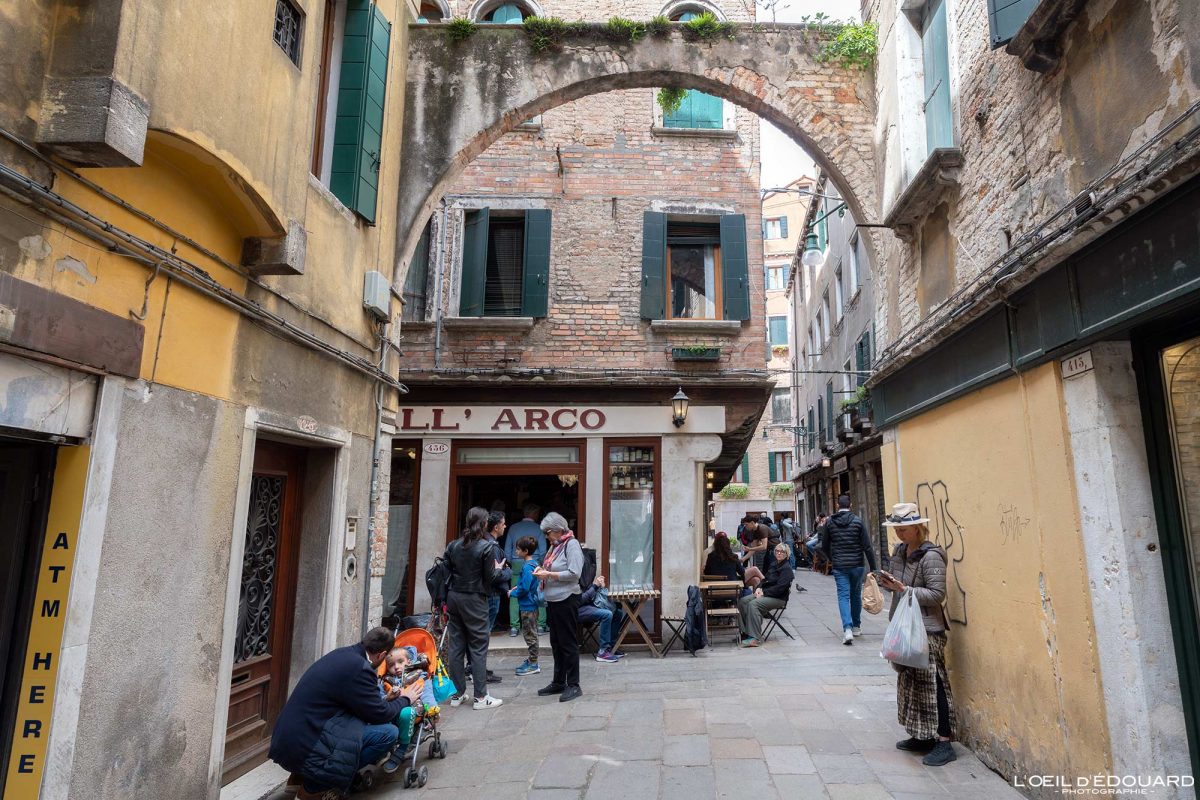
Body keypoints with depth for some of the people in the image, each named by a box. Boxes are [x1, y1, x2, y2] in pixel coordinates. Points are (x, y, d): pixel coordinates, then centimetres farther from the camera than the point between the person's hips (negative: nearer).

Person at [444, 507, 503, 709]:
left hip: (454, 598, 5)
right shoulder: (487, 547, -11)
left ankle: (458, 693, 19)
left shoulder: (453, 545, 4)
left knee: (456, 645, 11)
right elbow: (489, 578, -9)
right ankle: (480, 696, 6)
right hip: (474, 600, -5)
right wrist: (498, 569, 8)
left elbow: (445, 573, 6)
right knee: (478, 647, 2)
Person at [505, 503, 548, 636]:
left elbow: (507, 551, 8)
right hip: (534, 564, -2)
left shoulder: (513, 528, 8)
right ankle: (540, 626, 5)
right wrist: (541, 565, 13)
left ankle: (514, 627, 3)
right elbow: (543, 551, -2)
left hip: (516, 565, 2)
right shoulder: (538, 528, 1)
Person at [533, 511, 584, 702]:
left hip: (567, 600, -9)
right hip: (553, 600, 9)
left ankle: (573, 685, 9)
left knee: (568, 643, -1)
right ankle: (558, 682, 28)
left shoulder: (572, 545, -12)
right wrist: (543, 571, 4)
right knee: (556, 643, 16)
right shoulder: (555, 545, 13)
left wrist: (548, 575, -17)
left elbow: (574, 573, -20)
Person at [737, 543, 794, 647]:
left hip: (779, 598, -8)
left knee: (753, 604, -31)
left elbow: (780, 588, -18)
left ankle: (754, 638, -31)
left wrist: (763, 592, -17)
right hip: (765, 593, 9)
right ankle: (745, 632, -7)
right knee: (742, 602, -12)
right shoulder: (774, 565, 17)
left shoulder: (787, 569, -10)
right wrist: (759, 588, 0)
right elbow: (765, 580, 21)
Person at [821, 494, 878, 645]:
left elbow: (824, 547, 7)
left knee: (843, 596, -2)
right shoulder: (857, 521, -4)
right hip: (856, 565, 0)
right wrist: (873, 567, -1)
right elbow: (867, 546, -7)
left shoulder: (829, 522, 1)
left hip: (839, 566, 0)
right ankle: (856, 627, 28)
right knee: (856, 595, 17)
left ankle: (847, 629, -17)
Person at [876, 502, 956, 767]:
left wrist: (904, 589, -24)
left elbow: (937, 594, -19)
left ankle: (944, 743, 7)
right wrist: (889, 583, -1)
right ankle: (922, 737, 27)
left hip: (927, 630, -9)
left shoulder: (931, 556, -16)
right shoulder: (899, 551, 9)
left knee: (932, 685, -3)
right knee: (911, 682, 15)